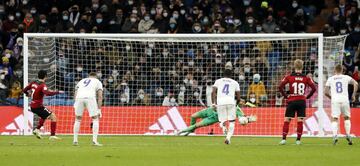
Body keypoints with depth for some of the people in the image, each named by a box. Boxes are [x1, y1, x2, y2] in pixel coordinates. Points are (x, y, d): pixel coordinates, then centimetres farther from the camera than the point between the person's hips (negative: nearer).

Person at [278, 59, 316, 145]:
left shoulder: (289, 77, -2)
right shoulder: (306, 78, 1)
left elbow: (280, 87, -6)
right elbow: (314, 88, -2)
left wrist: (285, 96, 3)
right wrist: (307, 96, 8)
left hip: (291, 101, -1)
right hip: (302, 101, 1)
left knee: (287, 120, 5)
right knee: (300, 121, 4)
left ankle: (284, 139, 0)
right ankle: (298, 140, 2)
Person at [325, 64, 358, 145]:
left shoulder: (330, 79, 10)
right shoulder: (346, 77, 9)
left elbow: (326, 92, 8)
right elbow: (355, 83, -5)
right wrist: (353, 95, 4)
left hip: (335, 100, 0)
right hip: (345, 99, 0)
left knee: (334, 119, -2)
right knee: (347, 118, 17)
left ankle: (335, 135, -21)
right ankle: (348, 135, 6)